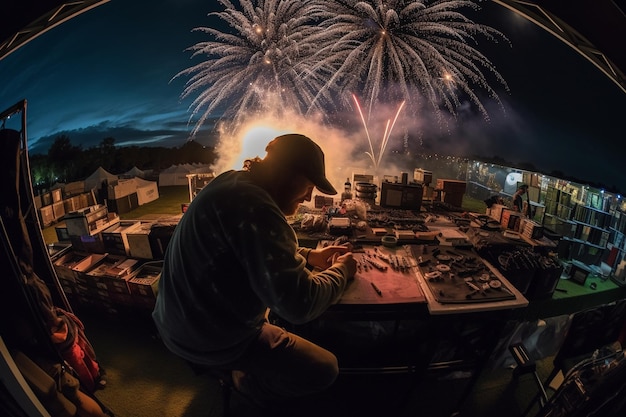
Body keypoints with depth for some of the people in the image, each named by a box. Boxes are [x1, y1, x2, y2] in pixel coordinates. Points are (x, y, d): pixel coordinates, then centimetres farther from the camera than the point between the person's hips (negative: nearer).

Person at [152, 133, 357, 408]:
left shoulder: (233, 183, 0)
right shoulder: (254, 205, -31)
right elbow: (299, 305, -31)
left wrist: (308, 256, 7)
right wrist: (340, 270, -12)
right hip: (209, 338, -9)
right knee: (324, 370, 0)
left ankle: (235, 367, 28)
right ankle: (243, 379, 20)